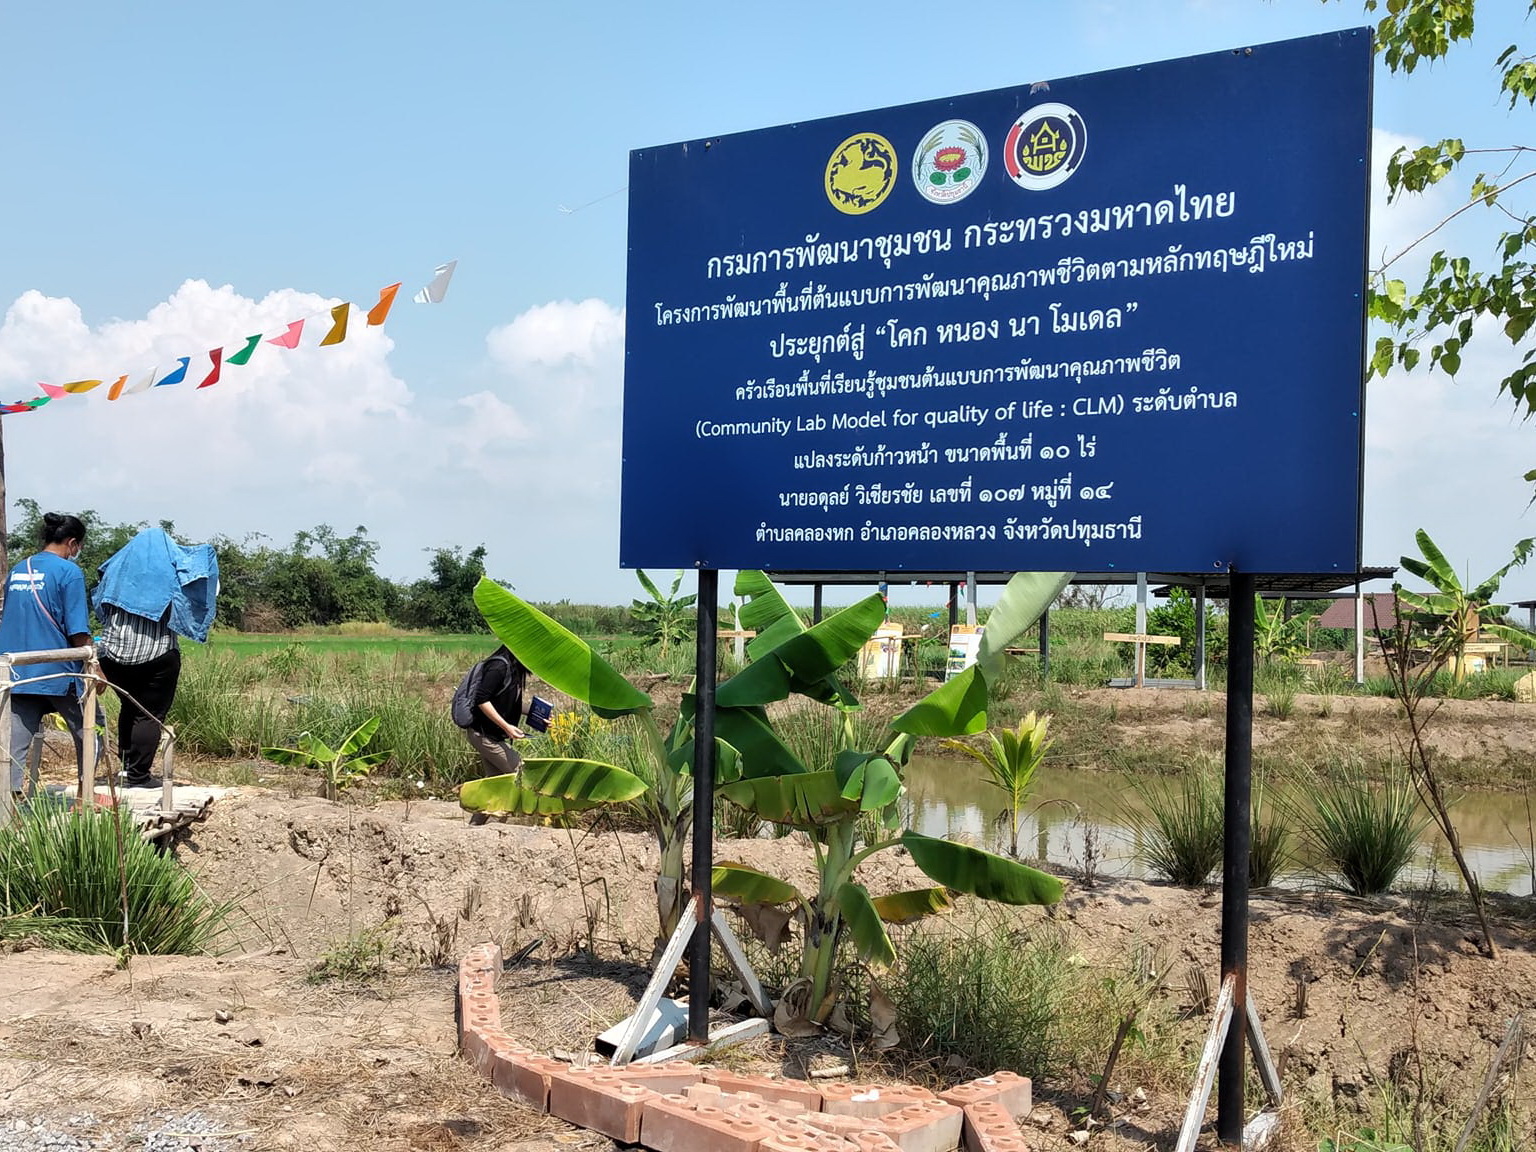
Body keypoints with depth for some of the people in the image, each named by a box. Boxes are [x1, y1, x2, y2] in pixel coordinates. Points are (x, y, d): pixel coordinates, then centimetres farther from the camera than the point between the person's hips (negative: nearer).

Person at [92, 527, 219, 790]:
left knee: (129, 708, 22)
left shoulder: (118, 567, 8)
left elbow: (100, 604, 18)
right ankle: (138, 775, 0)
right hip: (157, 656, -4)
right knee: (150, 715, 1)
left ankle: (127, 765, 27)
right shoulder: (171, 570, -3)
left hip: (114, 653, 5)